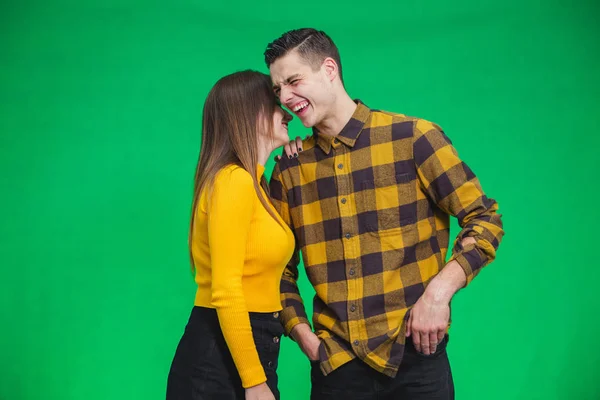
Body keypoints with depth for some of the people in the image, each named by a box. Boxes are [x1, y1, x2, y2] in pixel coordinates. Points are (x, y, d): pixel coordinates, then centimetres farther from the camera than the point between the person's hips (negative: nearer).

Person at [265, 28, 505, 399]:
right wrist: (301, 333, -1)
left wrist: (438, 293, -14)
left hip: (415, 356, -2)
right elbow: (281, 265, 12)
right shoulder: (289, 167, 5)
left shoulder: (414, 137, -5)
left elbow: (485, 219, -4)